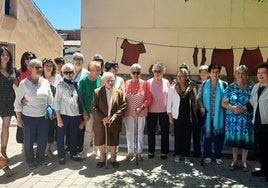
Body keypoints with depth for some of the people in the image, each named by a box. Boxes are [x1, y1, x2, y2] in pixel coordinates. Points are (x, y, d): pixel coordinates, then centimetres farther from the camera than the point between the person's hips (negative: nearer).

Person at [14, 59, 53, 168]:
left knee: (43, 140, 6)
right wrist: (19, 118, -5)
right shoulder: (24, 83, -10)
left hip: (43, 117, 3)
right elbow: (17, 101, -5)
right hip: (28, 117, -3)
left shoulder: (45, 82, 0)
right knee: (28, 141, 6)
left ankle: (40, 159, 30)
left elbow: (50, 99, 8)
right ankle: (30, 161, 28)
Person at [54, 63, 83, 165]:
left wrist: (81, 113, 3)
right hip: (64, 114, -4)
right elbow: (56, 102, -7)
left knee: (74, 135, 14)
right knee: (61, 136, 5)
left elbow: (79, 99, 9)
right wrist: (58, 118, -11)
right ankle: (61, 156, 20)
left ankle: (73, 153, 32)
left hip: (75, 114, 4)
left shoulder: (76, 84, 6)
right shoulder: (61, 85, -5)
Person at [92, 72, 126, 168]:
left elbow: (123, 107, -2)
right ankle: (102, 158, 29)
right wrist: (102, 118, -15)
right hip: (100, 122, 0)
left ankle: (113, 159, 27)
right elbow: (94, 108, -5)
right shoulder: (97, 92, -2)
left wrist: (114, 117, -14)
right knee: (101, 141, 11)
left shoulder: (119, 92, 1)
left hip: (114, 123, 0)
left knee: (113, 142, 10)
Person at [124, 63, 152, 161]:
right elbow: (123, 97, 5)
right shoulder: (127, 83, 2)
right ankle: (130, 152, 20)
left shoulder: (144, 84, -2)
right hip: (129, 112, 1)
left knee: (140, 133, 8)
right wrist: (124, 109, -4)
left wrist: (141, 107, -14)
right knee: (129, 133, 6)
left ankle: (139, 152, 21)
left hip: (141, 113, -1)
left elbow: (149, 99, -3)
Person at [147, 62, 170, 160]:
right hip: (151, 111, 0)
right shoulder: (149, 82, -1)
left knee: (165, 132, 6)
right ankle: (151, 151, 22)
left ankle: (164, 152, 19)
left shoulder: (166, 82, 2)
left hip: (164, 111, 1)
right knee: (151, 132, 8)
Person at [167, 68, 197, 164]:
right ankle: (178, 154, 19)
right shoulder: (172, 89, 1)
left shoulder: (191, 88, 3)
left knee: (187, 136, 3)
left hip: (188, 116, 1)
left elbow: (194, 102, 8)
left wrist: (194, 115, 4)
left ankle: (186, 155, 12)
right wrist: (170, 116, -3)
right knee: (178, 136, 5)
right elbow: (169, 103, 2)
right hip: (177, 116, 0)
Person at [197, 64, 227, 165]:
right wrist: (202, 107, -8)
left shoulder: (224, 84, 1)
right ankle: (207, 155, 20)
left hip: (219, 115, 0)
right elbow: (199, 98, 6)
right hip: (207, 115, 0)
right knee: (207, 135, 7)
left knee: (219, 135, 5)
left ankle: (218, 156, 20)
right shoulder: (204, 84, 3)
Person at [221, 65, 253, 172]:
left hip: (246, 119, 0)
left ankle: (244, 162, 20)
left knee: (245, 139, 3)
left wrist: (245, 109, -13)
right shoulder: (230, 88, 2)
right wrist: (233, 108, -17)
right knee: (234, 139, 7)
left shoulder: (250, 89, 2)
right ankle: (234, 161, 24)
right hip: (232, 119, 0)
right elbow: (223, 103, -1)